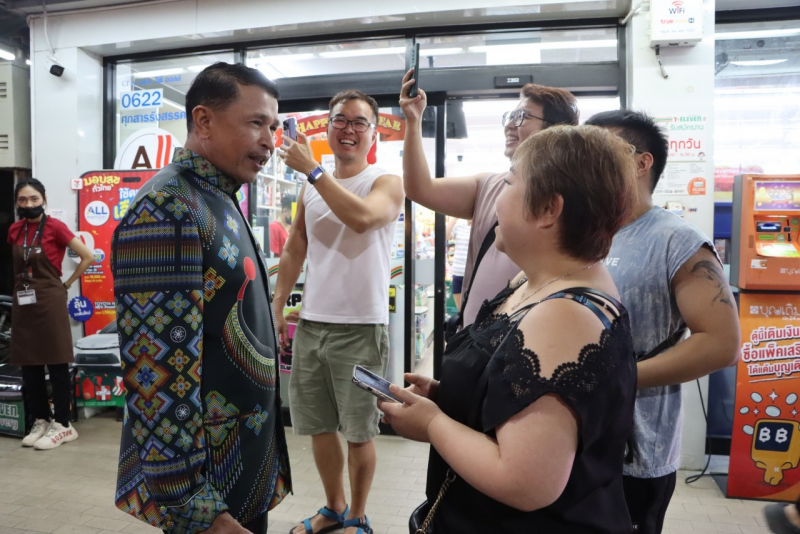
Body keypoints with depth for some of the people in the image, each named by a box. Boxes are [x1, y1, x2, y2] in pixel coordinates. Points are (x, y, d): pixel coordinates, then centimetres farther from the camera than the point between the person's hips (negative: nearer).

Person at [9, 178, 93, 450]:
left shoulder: (55, 227, -9)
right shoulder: (15, 230, 8)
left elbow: (88, 256, -11)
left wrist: (67, 284, -5)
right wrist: (21, 287, 12)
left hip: (50, 303, -6)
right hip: (23, 304, 6)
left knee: (57, 365, 0)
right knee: (28, 366, 10)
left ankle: (62, 425, 9)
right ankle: (41, 421, 23)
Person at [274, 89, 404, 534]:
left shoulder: (386, 183, -5)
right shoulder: (311, 189, 11)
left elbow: (362, 217, -28)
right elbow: (294, 251, 15)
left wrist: (312, 169, -21)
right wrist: (276, 308, 9)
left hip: (361, 328, -5)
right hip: (311, 323, 6)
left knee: (359, 431, 8)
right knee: (319, 426, 17)